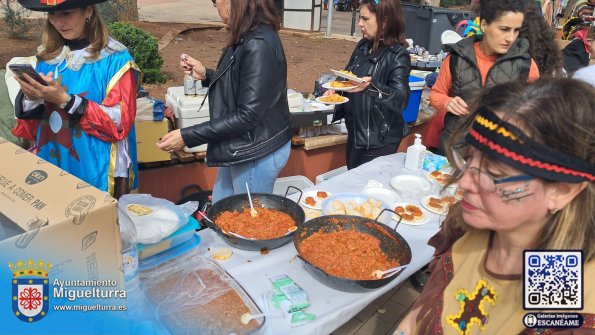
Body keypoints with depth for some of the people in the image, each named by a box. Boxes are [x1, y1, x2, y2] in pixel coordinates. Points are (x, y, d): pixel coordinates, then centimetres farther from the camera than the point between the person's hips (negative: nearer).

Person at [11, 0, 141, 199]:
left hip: (97, 170, -5)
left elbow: (120, 122, -16)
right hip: (50, 165, 5)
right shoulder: (47, 55, 6)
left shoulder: (115, 58, -11)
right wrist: (30, 98, -12)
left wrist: (65, 100, -22)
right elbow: (32, 125, 9)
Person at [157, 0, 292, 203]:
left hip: (256, 154, -10)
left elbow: (248, 115, -26)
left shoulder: (259, 45, -25)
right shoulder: (247, 38, 6)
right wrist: (206, 75, 4)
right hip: (240, 148, 10)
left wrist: (187, 137, -23)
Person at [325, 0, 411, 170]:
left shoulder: (398, 55, -16)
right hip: (355, 131, 7)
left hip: (379, 139, -7)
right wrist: (336, 90, -3)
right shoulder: (363, 46, 5)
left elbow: (400, 99, -24)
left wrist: (370, 86, -38)